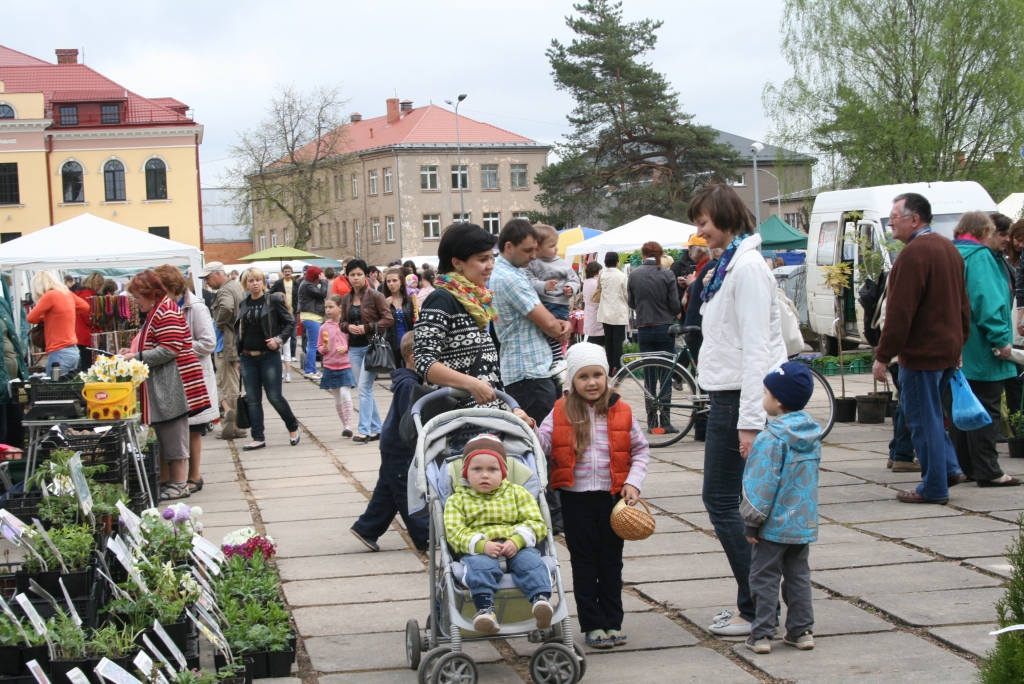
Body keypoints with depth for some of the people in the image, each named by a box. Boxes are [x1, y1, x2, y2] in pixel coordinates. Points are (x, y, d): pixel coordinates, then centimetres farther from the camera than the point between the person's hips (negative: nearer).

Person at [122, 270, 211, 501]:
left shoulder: (166, 312, -14)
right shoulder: (155, 312, 18)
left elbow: (169, 350, -21)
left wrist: (136, 357, -16)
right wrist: (133, 352, 11)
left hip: (172, 386, -10)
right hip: (161, 386, 10)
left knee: (174, 436, -6)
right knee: (165, 436, 12)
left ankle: (180, 485, -1)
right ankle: (173, 480, 17)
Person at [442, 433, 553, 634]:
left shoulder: (517, 493, 16)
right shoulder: (458, 500, 13)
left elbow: (536, 523, 7)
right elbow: (454, 532, -1)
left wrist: (517, 541, -14)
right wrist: (481, 545, -19)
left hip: (517, 548, 1)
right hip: (478, 552, -1)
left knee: (530, 560, -30)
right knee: (479, 566, -34)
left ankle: (541, 599, -47)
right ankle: (485, 608, -48)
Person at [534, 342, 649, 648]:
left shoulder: (621, 412, 0)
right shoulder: (561, 413, -1)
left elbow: (640, 449, 6)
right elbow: (544, 444, -3)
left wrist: (633, 482, -4)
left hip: (613, 496, 1)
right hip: (576, 497, -1)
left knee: (611, 560, 10)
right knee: (584, 562, 5)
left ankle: (613, 622, 19)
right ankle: (593, 625, 12)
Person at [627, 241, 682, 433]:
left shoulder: (634, 274, -3)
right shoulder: (667, 275, -9)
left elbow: (631, 303, 6)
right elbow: (675, 304, -7)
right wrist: (674, 315, 15)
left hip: (644, 329, 2)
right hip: (665, 328, -2)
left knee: (649, 375, 9)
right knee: (666, 375, 3)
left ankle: (652, 422, 8)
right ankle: (664, 422, -1)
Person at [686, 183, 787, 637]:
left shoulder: (747, 266, -15)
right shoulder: (728, 264, 16)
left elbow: (755, 348, -20)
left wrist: (749, 421, -22)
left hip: (739, 396, -10)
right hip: (727, 394, 10)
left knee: (721, 501, -5)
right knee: (723, 500, 11)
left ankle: (755, 610, 1)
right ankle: (753, 604, 16)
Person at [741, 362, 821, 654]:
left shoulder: (772, 437, -20)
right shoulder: (813, 433, 4)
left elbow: (762, 485, -20)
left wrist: (752, 521, -12)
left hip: (774, 525, -7)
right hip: (804, 523, 7)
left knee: (765, 578, 2)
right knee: (798, 576, 15)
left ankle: (761, 634, 3)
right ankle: (801, 631, 17)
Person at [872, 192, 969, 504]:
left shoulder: (914, 253, -18)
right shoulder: (948, 248, 13)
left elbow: (900, 311, -21)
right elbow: (963, 304, 18)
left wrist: (883, 356, -18)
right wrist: (959, 345, 24)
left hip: (921, 353, -10)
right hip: (949, 350, 10)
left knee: (923, 419, -1)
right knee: (931, 415, 21)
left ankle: (934, 488, 4)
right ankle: (950, 469, 20)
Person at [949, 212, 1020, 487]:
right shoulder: (980, 256, -13)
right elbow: (988, 299, -23)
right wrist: (1000, 339, -23)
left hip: (957, 349, 9)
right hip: (980, 350, -9)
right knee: (985, 411, -5)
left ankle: (963, 466, 19)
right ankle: (988, 471, -4)